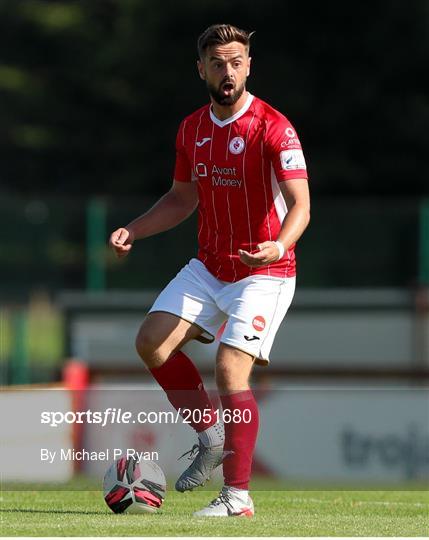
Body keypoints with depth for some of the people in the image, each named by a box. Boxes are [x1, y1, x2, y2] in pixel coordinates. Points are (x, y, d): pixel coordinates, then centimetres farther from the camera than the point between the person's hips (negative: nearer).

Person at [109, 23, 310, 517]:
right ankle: (210, 438, 12)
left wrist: (279, 245, -40)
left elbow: (300, 203, -21)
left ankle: (237, 495, -9)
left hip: (263, 273, -7)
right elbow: (183, 198, 19)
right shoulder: (192, 129, 6)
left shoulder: (273, 128, -15)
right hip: (208, 267, 7)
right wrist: (133, 230, 5)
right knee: (151, 342, -6)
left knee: (229, 371, -17)